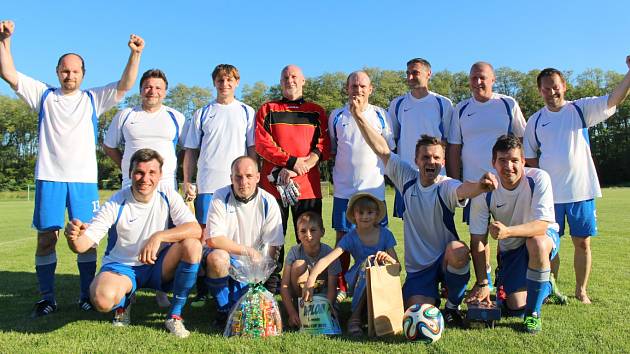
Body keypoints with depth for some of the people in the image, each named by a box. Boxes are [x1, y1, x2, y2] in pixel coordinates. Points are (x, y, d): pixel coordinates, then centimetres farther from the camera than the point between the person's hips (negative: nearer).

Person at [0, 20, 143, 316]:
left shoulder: (93, 99, 11)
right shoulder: (44, 95, 12)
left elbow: (125, 85, 0)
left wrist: (135, 55, -13)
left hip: (84, 179, 0)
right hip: (49, 178, 1)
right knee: (46, 237, 2)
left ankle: (87, 295, 11)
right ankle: (47, 298, 12)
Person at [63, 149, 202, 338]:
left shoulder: (167, 195, -9)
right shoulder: (116, 203, -13)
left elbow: (195, 229, -20)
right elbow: (82, 245, -17)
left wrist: (158, 236, -34)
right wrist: (73, 237, -41)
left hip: (158, 265, 2)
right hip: (121, 266, -1)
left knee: (192, 245, -27)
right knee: (102, 299, -34)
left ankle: (175, 315, -12)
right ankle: (123, 302, 8)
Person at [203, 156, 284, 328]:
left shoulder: (268, 202, -8)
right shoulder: (220, 198, -11)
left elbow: (273, 247, -7)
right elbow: (213, 240, -18)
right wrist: (248, 251, -18)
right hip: (222, 261, -1)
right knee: (217, 257, -35)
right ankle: (224, 310, -11)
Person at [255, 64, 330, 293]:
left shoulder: (317, 112, 15)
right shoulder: (267, 110, 12)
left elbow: (324, 146, 6)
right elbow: (262, 144, -1)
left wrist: (307, 163, -13)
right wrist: (292, 161, -12)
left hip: (308, 185, 1)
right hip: (274, 182, -1)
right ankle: (271, 286, 12)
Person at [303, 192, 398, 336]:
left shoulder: (385, 234, -6)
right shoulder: (351, 238, -11)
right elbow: (327, 259, -22)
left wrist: (388, 258, -33)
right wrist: (311, 279, -39)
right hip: (358, 281, -1)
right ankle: (355, 317, -21)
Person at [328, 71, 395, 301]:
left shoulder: (381, 115, 7)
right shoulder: (337, 116, 7)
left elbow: (389, 149, 13)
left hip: (374, 187, 0)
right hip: (344, 188, 1)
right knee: (343, 237, 6)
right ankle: (341, 286, 18)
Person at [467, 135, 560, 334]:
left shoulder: (538, 179, -24)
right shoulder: (485, 191, -19)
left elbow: (542, 225, -31)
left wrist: (508, 231, -50)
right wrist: (482, 283, -17)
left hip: (545, 238, -2)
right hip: (510, 249, 2)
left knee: (536, 243, -38)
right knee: (516, 306, -6)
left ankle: (533, 313, -16)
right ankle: (545, 287, 32)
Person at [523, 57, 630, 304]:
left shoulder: (581, 109, 2)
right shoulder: (535, 121, 5)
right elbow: (530, 159, 9)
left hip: (581, 190, -1)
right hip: (549, 193, 1)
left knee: (582, 243, 7)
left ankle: (581, 290, 23)